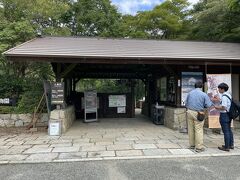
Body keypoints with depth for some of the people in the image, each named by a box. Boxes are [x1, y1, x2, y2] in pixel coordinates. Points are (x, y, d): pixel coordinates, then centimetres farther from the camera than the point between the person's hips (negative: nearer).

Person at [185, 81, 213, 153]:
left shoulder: (190, 93, 6)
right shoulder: (204, 94, -6)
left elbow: (186, 103, 11)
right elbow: (208, 105, -5)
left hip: (189, 112, 4)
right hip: (198, 113, -4)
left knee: (191, 129, 11)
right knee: (199, 130, 2)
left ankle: (192, 145, 23)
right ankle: (199, 147, 7)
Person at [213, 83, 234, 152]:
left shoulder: (224, 96, -20)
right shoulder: (228, 95, 9)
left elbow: (224, 107, -24)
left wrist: (217, 107, -9)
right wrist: (219, 99, 21)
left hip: (224, 115, -10)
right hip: (229, 115, 10)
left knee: (226, 131, -1)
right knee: (229, 130, 20)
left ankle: (226, 147, 8)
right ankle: (231, 145, 32)